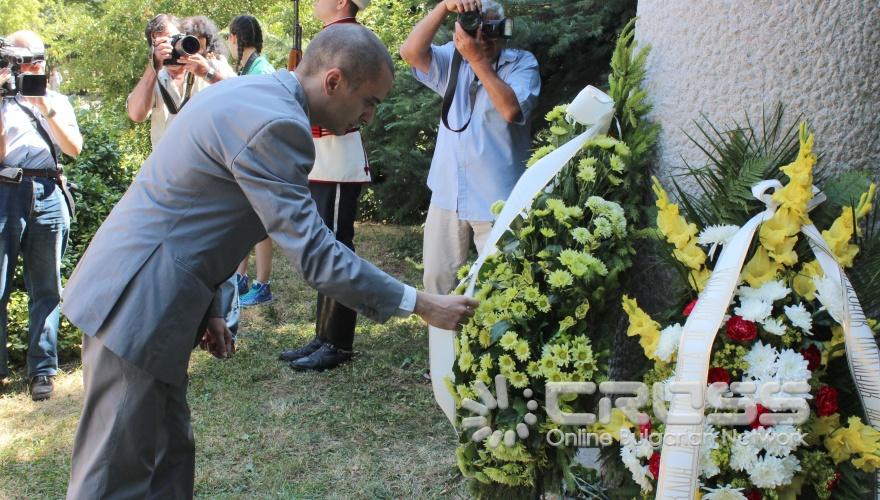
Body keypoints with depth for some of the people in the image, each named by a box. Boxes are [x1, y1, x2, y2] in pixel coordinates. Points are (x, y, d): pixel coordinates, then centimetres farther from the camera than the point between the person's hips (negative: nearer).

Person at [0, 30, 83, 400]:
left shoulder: (58, 101, 17)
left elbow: (75, 148, 3)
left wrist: (46, 109, -6)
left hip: (47, 196, 2)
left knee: (46, 290, 3)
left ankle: (42, 370, 7)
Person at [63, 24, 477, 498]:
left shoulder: (246, 92, 11)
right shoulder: (275, 124, -21)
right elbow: (312, 253, -22)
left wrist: (206, 307, 16)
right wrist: (419, 303, -15)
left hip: (141, 291, 10)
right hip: (138, 302, -10)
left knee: (169, 456, 17)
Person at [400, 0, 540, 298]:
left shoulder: (522, 64, -4)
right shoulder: (453, 60, 7)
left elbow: (511, 109, -22)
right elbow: (410, 52, -11)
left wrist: (477, 59, -23)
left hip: (497, 198, -4)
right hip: (447, 194, 4)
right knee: (437, 278, 12)